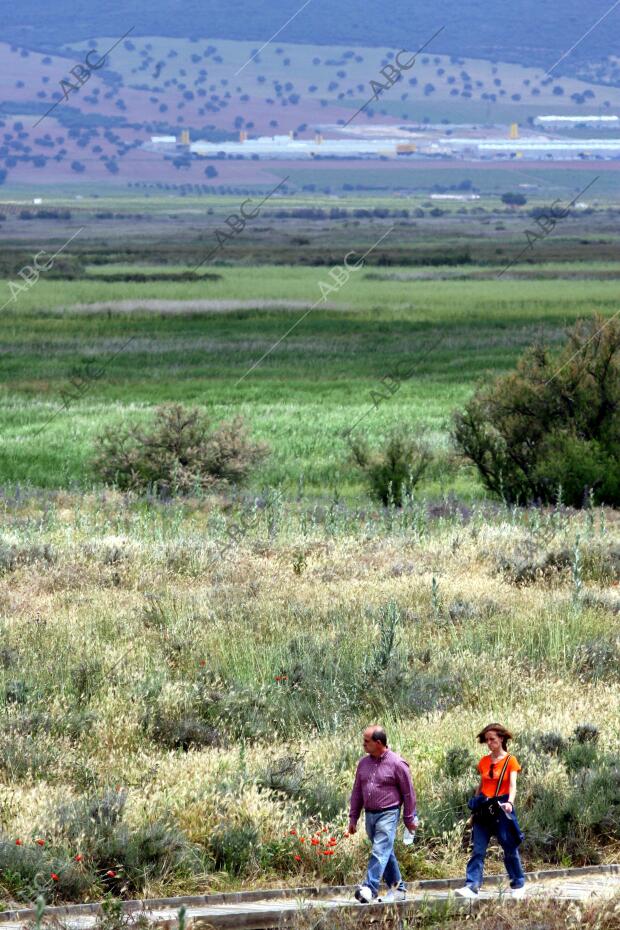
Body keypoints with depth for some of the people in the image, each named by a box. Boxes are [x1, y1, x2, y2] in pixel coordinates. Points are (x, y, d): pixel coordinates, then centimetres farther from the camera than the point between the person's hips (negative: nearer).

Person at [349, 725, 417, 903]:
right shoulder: (364, 763, 9)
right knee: (386, 854, 13)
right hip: (370, 814, 7)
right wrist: (353, 817, 15)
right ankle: (397, 888, 22)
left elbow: (408, 793, -2)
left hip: (388, 814, -7)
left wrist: (409, 819, 0)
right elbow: (357, 792, 16)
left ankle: (370, 888, -25)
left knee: (380, 852, -16)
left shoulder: (396, 764, -8)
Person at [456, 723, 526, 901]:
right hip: (483, 810, 4)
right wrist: (475, 804, 12)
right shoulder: (484, 761, 10)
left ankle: (518, 885, 18)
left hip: (501, 807, -4)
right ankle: (471, 886, -12)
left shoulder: (510, 761, -3)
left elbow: (513, 785, -15)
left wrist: (510, 802, -31)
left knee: (510, 849, 4)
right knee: (478, 850, -5)